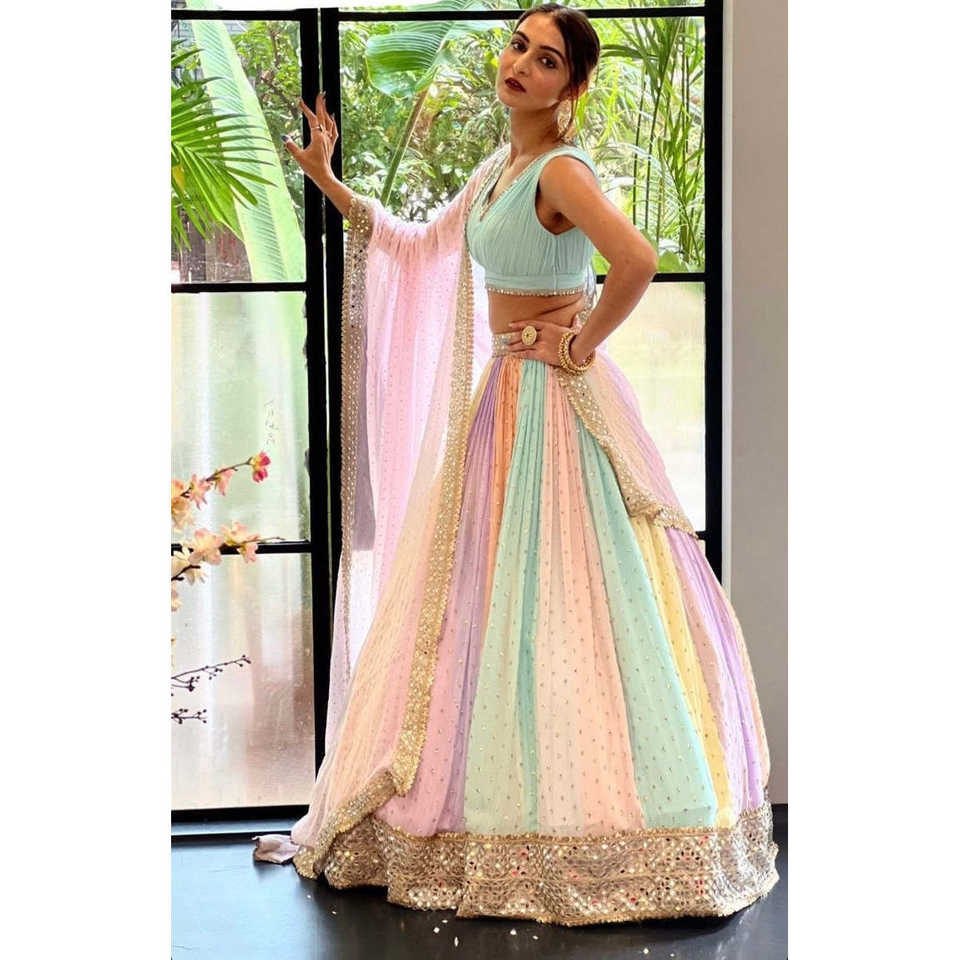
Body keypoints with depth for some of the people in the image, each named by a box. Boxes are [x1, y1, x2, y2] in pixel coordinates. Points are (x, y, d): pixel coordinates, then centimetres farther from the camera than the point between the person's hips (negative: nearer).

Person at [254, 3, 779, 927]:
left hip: (557, 402, -9)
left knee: (565, 601, -5)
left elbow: (636, 261, -32)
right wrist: (330, 182, 18)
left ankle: (586, 820, 5)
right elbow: (419, 246, 23)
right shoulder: (496, 169, 12)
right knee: (481, 598, 12)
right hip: (503, 399, 9)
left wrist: (581, 343, -18)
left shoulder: (561, 170, -16)